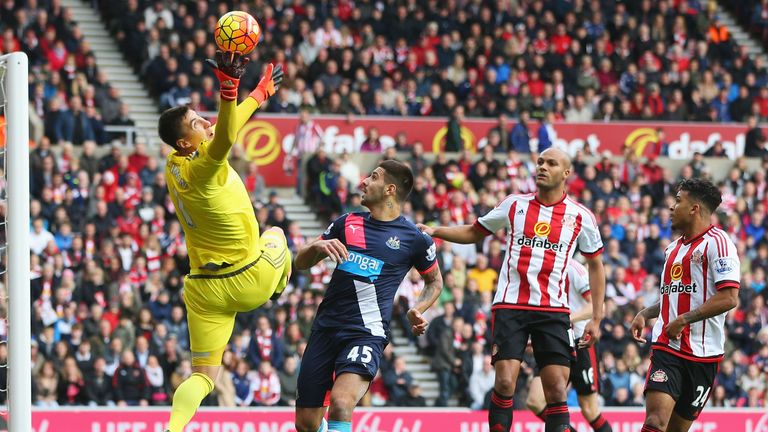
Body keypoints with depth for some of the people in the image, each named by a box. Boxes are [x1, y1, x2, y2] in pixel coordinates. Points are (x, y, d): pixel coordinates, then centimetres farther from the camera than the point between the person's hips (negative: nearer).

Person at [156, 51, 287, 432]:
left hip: (205, 290, 6)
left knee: (202, 378, 1)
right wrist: (229, 88, -60)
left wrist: (260, 93, 31)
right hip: (251, 280, -6)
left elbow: (224, 128, 18)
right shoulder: (202, 169, -23)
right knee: (276, 236, 29)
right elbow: (225, 138, -47)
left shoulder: (175, 166, 2)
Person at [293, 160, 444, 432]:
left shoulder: (415, 239, 2)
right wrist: (317, 247, -6)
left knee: (340, 404, -31)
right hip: (326, 327, 5)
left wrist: (417, 310, 0)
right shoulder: (347, 223, 12)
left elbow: (435, 281, 19)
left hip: (367, 334, -5)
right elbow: (301, 262, 16)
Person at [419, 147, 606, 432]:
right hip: (510, 306, 0)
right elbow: (474, 232, 20)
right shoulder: (515, 205, 6)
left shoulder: (581, 217, 4)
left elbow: (595, 265, 13)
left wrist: (596, 318, 7)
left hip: (553, 310, 0)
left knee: (557, 391, -6)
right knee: (505, 383, -12)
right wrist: (433, 231, 5)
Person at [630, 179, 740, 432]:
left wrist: (683, 320, -17)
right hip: (666, 347, 5)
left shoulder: (716, 242, -7)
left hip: (703, 352, -5)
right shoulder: (674, 247, 18)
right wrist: (645, 314, 13)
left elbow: (729, 298, -18)